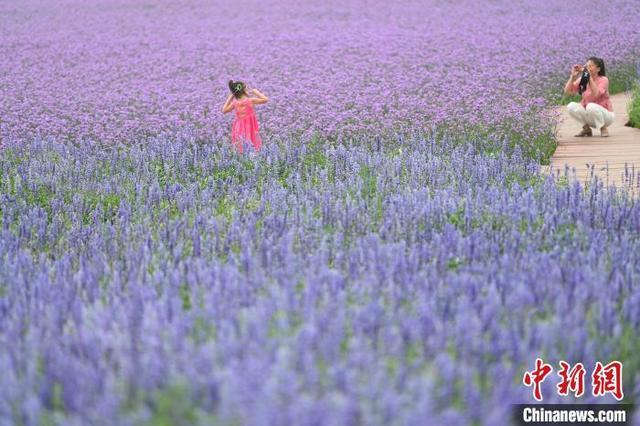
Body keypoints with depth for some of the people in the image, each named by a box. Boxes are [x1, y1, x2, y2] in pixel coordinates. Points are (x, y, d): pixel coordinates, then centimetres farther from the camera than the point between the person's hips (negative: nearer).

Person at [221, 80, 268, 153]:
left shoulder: (235, 103, -4)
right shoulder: (250, 100, -13)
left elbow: (224, 111, 10)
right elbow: (265, 99, -7)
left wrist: (229, 98, 12)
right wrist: (256, 92, 4)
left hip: (239, 129, 3)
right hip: (250, 128, -3)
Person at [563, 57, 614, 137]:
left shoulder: (603, 80, -14)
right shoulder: (582, 80, -1)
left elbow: (596, 94, -33)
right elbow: (567, 91, -11)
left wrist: (590, 77, -34)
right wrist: (573, 76, -20)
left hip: (605, 114, -4)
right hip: (589, 115, 4)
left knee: (591, 106, -36)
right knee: (571, 106, -20)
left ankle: (603, 128, -10)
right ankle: (586, 128, 0)